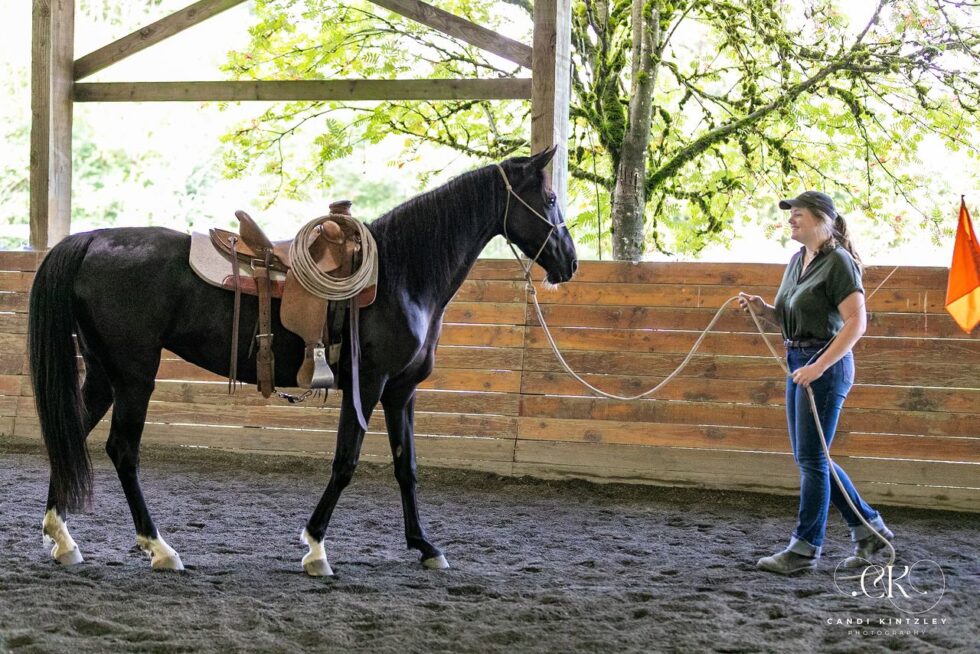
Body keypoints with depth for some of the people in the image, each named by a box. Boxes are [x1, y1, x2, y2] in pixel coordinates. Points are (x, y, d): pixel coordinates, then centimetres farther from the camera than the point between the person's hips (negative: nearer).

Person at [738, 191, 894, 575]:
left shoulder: (837, 262, -14)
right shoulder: (797, 261, 13)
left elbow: (856, 322, -20)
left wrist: (819, 367, -25)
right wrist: (763, 309, 1)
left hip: (825, 365, -10)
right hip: (800, 363, 10)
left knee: (811, 458, -3)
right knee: (809, 457, 13)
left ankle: (804, 549, 6)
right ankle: (869, 529, 23)